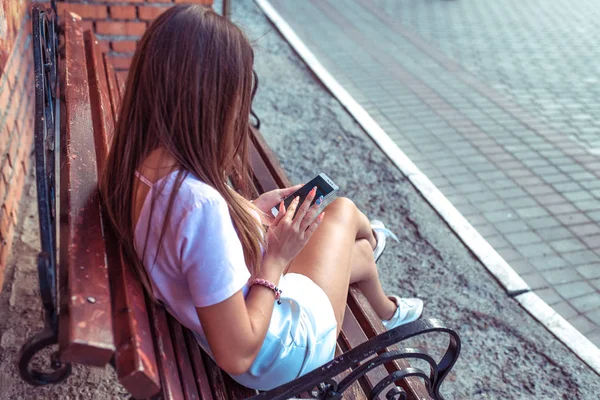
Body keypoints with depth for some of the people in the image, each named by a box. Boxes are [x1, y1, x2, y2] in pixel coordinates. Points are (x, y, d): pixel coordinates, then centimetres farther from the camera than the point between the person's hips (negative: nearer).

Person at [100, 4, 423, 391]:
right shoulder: (200, 203, -40)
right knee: (343, 211, 16)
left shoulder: (135, 164, -13)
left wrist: (251, 209, 0)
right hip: (280, 353, -6)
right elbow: (236, 356, -31)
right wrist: (276, 258, -22)